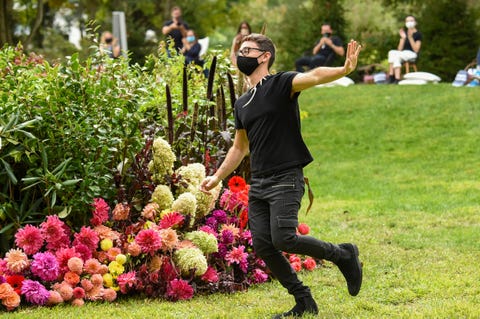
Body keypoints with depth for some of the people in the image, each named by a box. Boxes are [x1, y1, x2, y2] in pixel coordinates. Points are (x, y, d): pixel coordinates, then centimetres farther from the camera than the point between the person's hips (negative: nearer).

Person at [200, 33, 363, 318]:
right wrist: (218, 177, 25)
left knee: (283, 238, -20)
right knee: (263, 246, -1)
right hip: (258, 183, 8)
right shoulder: (242, 104, 17)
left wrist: (345, 69, -45)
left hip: (286, 179, -8)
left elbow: (314, 76, -26)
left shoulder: (281, 84, -5)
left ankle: (344, 255, 2)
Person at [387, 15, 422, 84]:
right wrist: (403, 38, -8)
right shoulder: (404, 32, 13)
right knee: (391, 52, -26)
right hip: (403, 53, 5)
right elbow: (399, 49, 7)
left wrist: (410, 38, -17)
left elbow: (416, 50, -9)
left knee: (395, 55, -33)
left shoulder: (418, 34, -2)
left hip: (412, 54, -5)